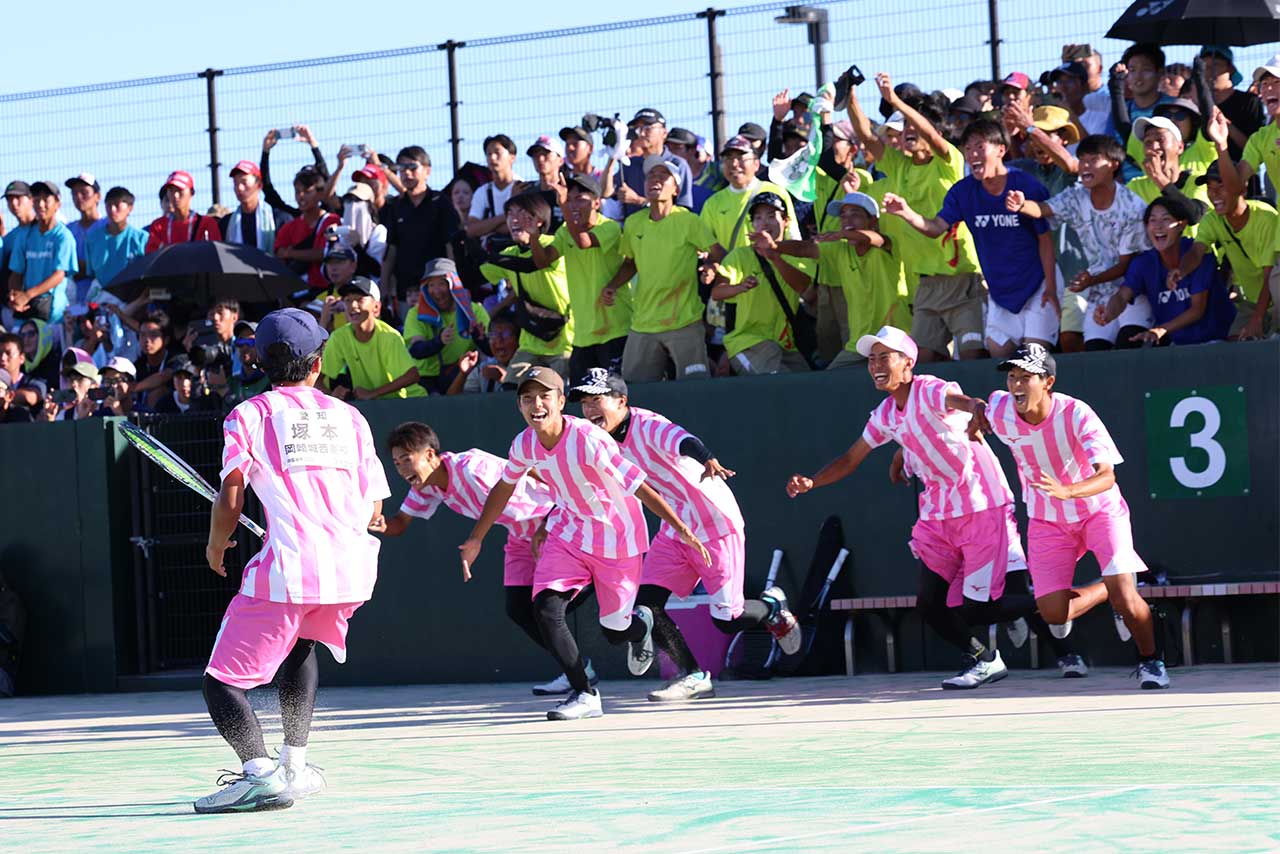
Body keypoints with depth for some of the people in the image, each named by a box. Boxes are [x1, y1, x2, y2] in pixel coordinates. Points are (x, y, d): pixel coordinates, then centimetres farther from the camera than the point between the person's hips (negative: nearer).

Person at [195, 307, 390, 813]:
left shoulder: (248, 415, 7)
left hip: (290, 567, -5)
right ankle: (294, 765, 27)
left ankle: (260, 773, -26)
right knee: (300, 643, 34)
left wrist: (216, 545, 16)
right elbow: (374, 508, 16)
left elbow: (231, 495, -3)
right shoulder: (348, 416, 18)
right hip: (353, 563, 5)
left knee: (223, 681, -1)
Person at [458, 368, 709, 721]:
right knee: (546, 609, -17)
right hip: (569, 530, 4)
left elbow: (639, 488, -29)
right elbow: (504, 488, 10)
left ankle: (641, 623, 44)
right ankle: (584, 695, -6)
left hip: (617, 537, -4)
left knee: (614, 631, 5)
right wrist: (476, 539, 16)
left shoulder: (589, 440, -30)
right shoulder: (524, 445, -11)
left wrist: (682, 529, -35)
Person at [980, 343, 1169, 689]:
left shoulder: (1076, 415, -28)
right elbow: (981, 408, 12)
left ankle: (1150, 660, 8)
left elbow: (1106, 477, -38)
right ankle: (1108, 592, 23)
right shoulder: (999, 411, -16)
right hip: (1047, 521, 4)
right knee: (1053, 613, -9)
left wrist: (1065, 491, -53)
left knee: (1123, 593, -20)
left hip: (1099, 509, -4)